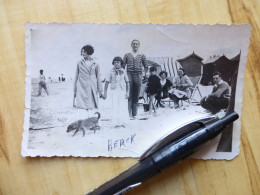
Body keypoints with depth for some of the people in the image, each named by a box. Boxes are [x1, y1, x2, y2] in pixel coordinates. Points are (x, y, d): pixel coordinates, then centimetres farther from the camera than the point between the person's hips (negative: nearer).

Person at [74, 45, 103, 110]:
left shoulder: (95, 64, 3)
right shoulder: (79, 63, 4)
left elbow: (98, 78, 8)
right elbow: (76, 77, 10)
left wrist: (100, 90, 7)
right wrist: (75, 91, 9)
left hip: (92, 90, 0)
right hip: (81, 89, 0)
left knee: (92, 107, 0)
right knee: (80, 107, -5)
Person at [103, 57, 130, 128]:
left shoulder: (123, 72, 5)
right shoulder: (111, 72, 1)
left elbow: (127, 83, 7)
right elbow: (107, 82, 1)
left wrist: (127, 92, -1)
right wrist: (105, 93, -3)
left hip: (122, 91, 1)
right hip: (114, 91, -1)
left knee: (123, 107, 0)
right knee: (115, 107, -4)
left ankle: (122, 122, 12)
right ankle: (116, 123, 0)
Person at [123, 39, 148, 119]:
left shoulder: (142, 56, 11)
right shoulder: (127, 55, 10)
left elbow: (146, 67, 12)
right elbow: (123, 66, 9)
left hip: (138, 76, 1)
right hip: (129, 75, -1)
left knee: (136, 96, 2)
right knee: (129, 95, -8)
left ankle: (134, 114, 6)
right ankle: (128, 113, -9)